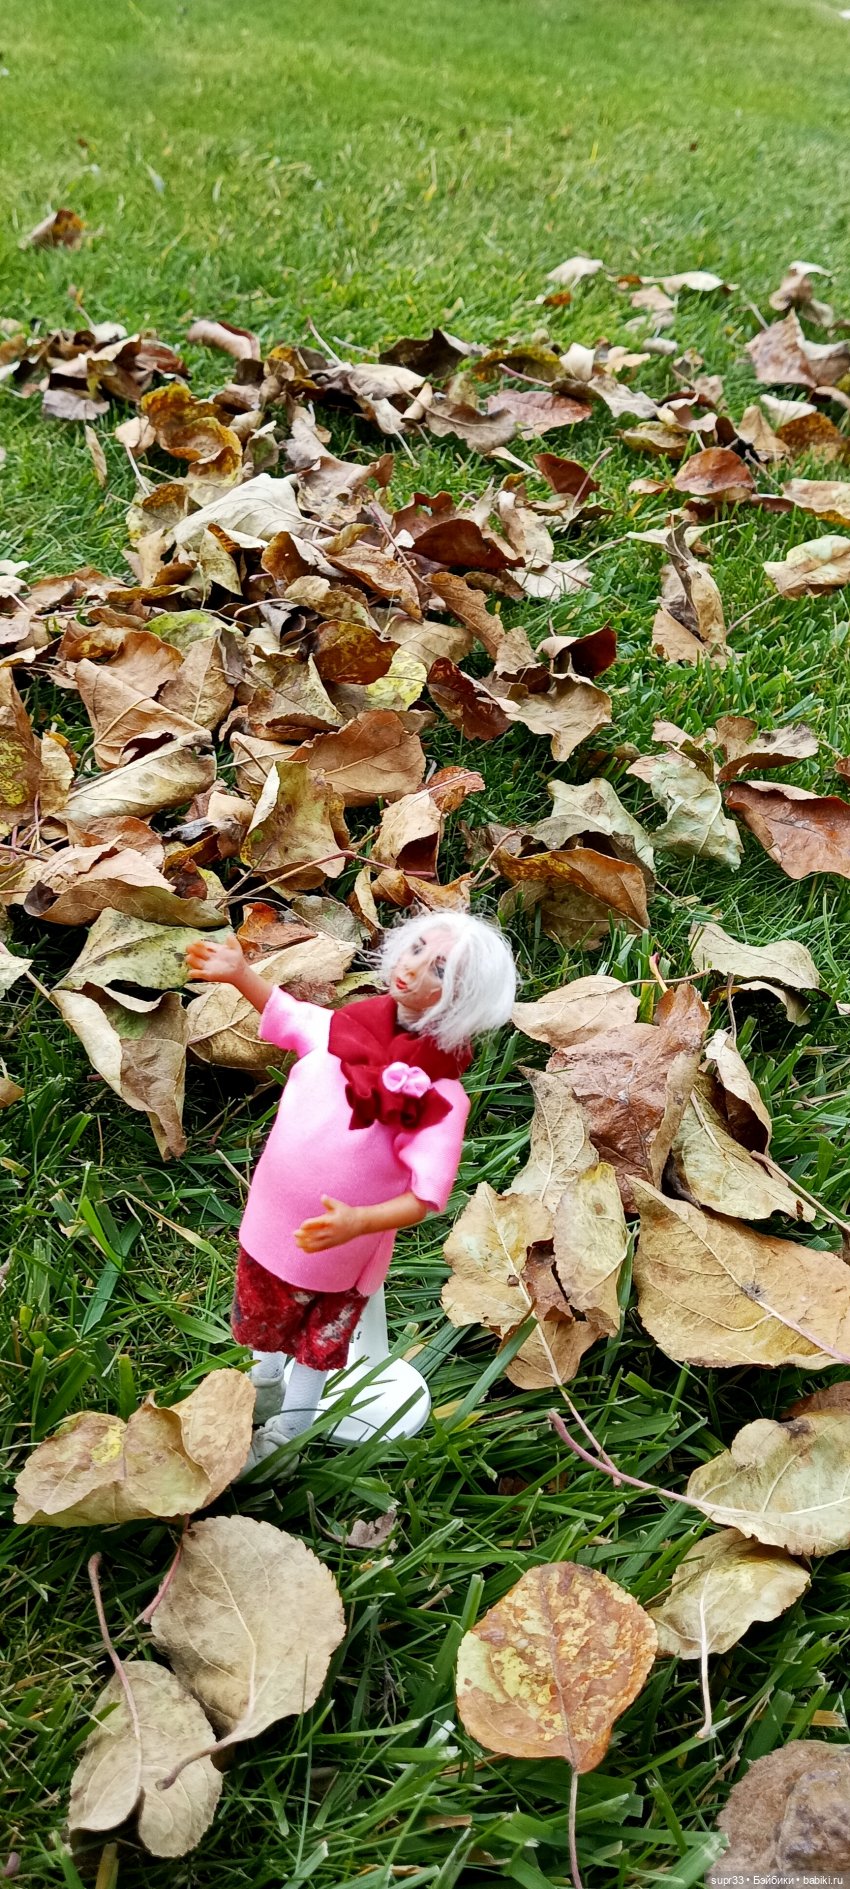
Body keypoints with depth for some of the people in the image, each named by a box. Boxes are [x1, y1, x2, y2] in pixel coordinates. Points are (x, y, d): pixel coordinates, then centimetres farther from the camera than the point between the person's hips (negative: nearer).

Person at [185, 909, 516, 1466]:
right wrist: (240, 973, -5)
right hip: (271, 1226, 4)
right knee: (263, 1319, 31)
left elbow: (426, 1196, -31)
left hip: (338, 1254, -4)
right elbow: (285, 1015, 8)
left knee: (318, 1345, 24)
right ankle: (265, 1386, 62)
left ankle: (287, 1430, 51)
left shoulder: (441, 1095, -28)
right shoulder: (344, 1027, -14)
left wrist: (356, 1222, -46)